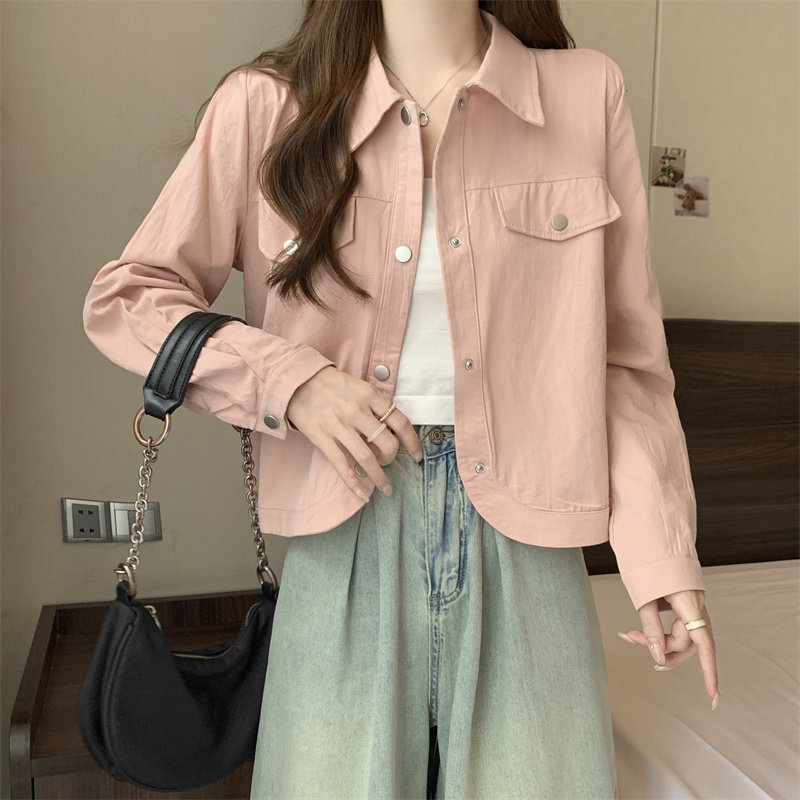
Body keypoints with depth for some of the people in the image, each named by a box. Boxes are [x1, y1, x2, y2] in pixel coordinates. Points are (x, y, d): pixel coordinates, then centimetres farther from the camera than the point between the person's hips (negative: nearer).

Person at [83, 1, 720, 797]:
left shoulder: (586, 92, 1)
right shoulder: (267, 104, -1)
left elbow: (627, 357, 3)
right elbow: (121, 297, 3)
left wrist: (661, 547, -6)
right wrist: (285, 377, -12)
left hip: (524, 532, 1)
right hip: (346, 540, 0)